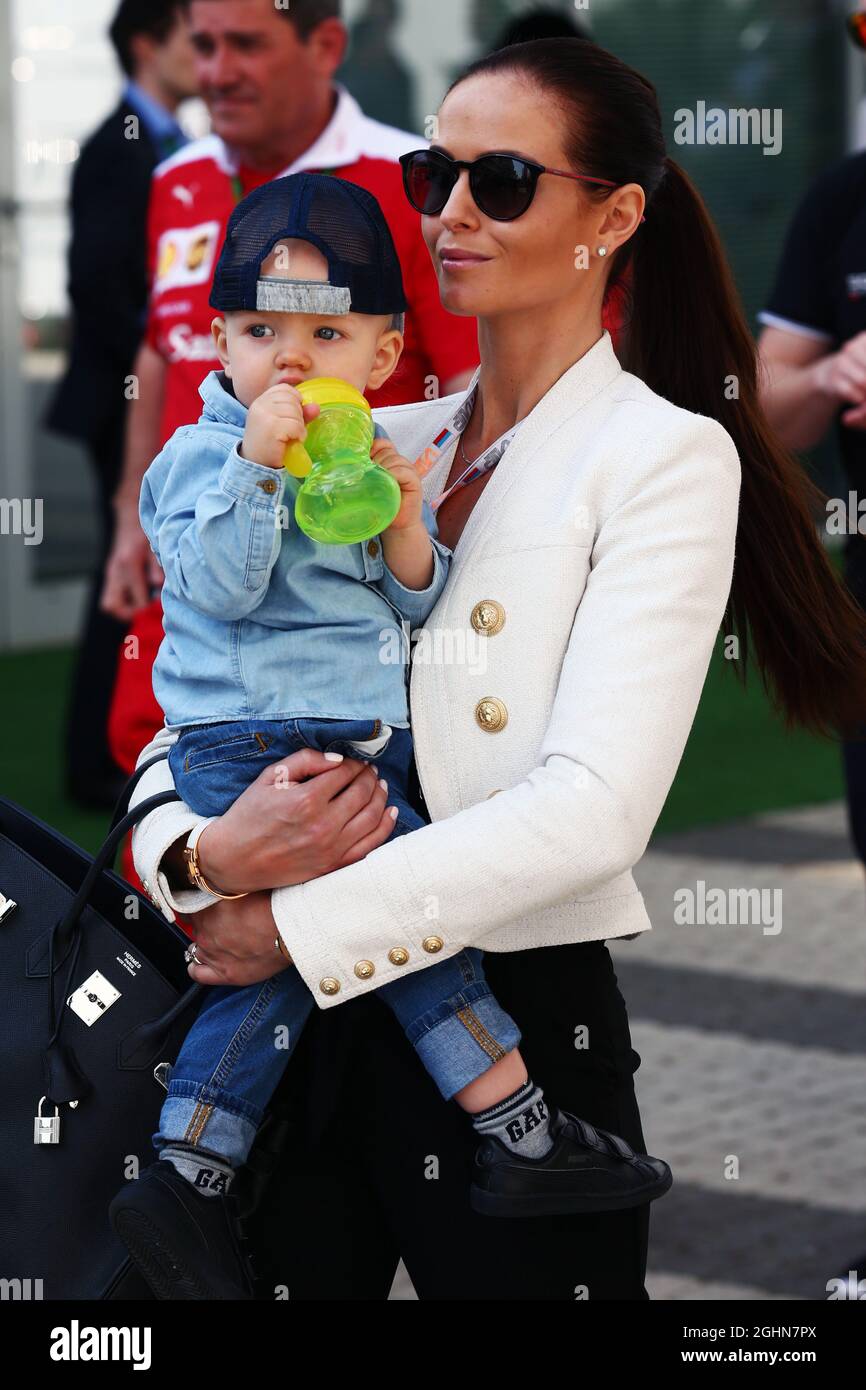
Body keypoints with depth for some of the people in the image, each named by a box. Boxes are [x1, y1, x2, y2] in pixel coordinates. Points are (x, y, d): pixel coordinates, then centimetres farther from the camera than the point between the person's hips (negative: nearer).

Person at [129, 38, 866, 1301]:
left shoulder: (666, 457, -6)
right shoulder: (372, 447, 11)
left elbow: (595, 809, -17)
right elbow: (193, 713, 8)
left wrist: (301, 923, -17)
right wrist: (206, 856, -15)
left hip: (523, 1022, -4)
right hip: (308, 1023, 5)